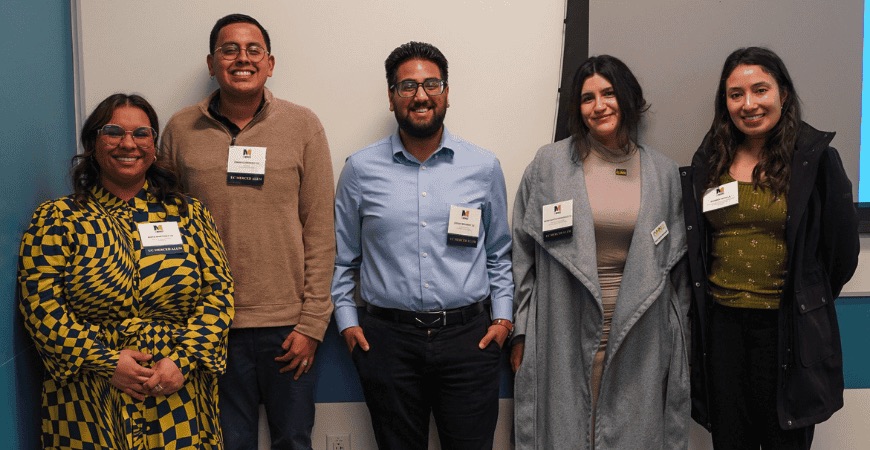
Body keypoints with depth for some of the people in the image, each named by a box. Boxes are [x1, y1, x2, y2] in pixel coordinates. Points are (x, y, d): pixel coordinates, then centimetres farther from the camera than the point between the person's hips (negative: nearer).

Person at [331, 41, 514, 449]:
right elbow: (342, 257, 10)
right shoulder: (360, 169, 2)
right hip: (387, 337, 0)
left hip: (470, 336, 1)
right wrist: (347, 321, 3)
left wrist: (502, 317, 3)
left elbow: (500, 255, 12)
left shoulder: (484, 167, 4)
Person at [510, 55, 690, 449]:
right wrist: (521, 331, 0)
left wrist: (679, 337, 9)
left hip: (639, 333, 2)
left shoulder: (662, 172, 5)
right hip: (565, 331, -2)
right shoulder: (549, 164, -1)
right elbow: (524, 255, 1)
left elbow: (676, 265, 10)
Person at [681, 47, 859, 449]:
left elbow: (842, 249, 0)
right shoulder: (707, 163, 6)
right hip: (721, 325, 3)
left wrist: (808, 301, 9)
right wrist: (702, 300, 10)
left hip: (788, 327, -3)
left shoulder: (816, 158, -5)